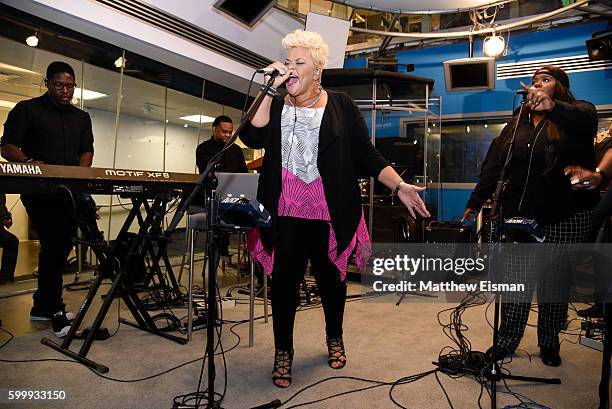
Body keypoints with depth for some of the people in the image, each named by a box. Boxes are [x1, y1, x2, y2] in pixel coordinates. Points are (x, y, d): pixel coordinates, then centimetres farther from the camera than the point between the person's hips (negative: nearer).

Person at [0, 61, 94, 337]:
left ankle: (42, 306, 23)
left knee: (63, 246, 8)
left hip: (70, 192, 5)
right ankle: (55, 312, -3)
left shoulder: (81, 118, 18)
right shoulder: (26, 110, 3)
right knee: (53, 245, -12)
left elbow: (87, 151, 11)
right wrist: (28, 163, -23)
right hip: (40, 191, -5)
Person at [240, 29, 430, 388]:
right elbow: (252, 138, -10)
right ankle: (283, 351, 23)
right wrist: (269, 89, -11)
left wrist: (400, 187, -11)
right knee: (284, 280, 4)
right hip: (286, 214, 1)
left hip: (330, 214, -1)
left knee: (331, 277, 14)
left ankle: (335, 339, 39)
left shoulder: (342, 107, 3)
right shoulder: (275, 106, 8)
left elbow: (368, 157, 0)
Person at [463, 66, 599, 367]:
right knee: (515, 279, 3)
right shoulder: (516, 125, 14)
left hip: (566, 218, -2)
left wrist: (552, 106, -46)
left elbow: (586, 119, -25)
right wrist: (475, 203, 5)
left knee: (555, 281, 9)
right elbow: (492, 167, 10)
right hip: (519, 216, 3)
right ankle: (507, 340, 14)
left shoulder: (576, 113, 2)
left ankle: (549, 342, 23)